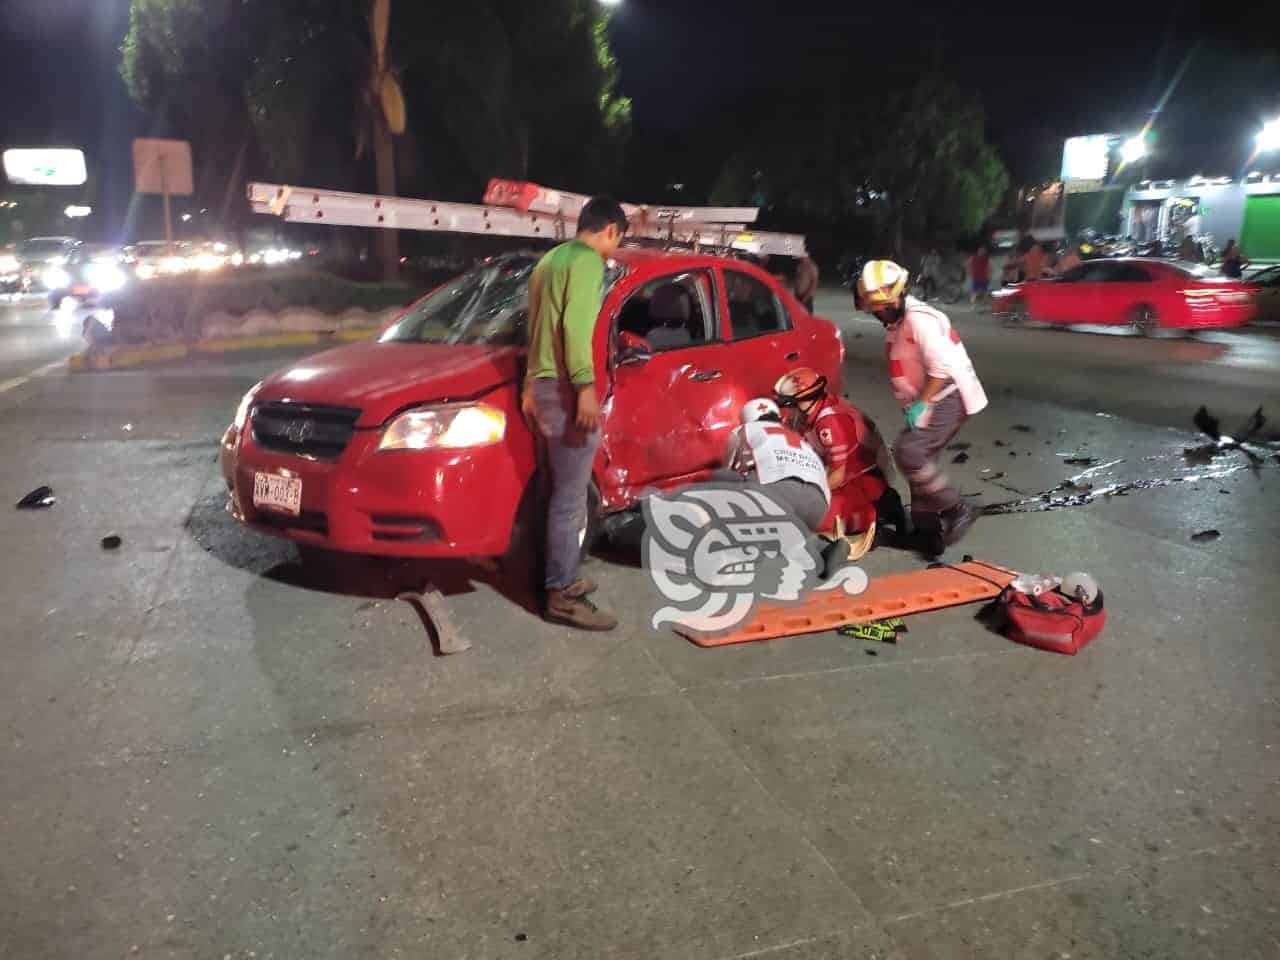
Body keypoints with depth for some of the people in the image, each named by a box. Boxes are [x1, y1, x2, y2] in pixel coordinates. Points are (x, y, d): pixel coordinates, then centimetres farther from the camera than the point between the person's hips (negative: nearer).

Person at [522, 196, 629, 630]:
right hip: (565, 388, -10)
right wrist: (585, 387, -24)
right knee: (570, 498, -7)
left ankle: (561, 579, 25)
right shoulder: (588, 260, -9)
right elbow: (575, 325, -21)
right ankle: (562, 596, -3)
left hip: (544, 384, 10)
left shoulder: (551, 259, 21)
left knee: (564, 493, 17)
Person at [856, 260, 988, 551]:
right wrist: (913, 403, 13)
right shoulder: (895, 324, 16)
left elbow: (943, 367, -24)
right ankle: (927, 523, 18)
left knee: (909, 453, -20)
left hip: (949, 399, -10)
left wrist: (920, 403, -23)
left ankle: (956, 510, -10)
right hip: (929, 401, 10)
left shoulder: (920, 319, -17)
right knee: (919, 458, 10)